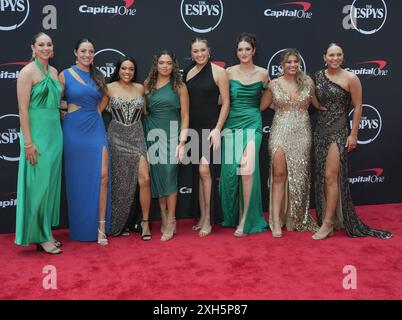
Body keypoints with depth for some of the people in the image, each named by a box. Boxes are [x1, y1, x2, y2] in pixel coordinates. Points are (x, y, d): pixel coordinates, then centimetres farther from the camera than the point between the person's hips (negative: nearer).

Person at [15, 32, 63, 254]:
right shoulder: (27, 72, -8)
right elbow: (23, 108, -13)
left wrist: (58, 133, 16)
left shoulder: (54, 72, 13)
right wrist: (28, 142, -18)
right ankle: (39, 237, 9)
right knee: (39, 184, -3)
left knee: (52, 183, 11)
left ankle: (46, 232, 23)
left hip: (55, 132, 7)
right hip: (37, 132, -7)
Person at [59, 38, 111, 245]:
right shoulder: (65, 75, 2)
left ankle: (101, 227, -1)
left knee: (102, 176, -8)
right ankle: (81, 230, 17)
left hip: (96, 129, 3)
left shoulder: (97, 77, 14)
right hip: (74, 130, -3)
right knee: (78, 179, 3)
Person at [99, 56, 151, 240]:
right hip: (117, 137, -1)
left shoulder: (140, 88, 7)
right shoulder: (109, 88, 1)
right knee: (120, 181, 6)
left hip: (137, 136, 2)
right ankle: (119, 224, 22)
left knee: (144, 179, -10)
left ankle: (145, 221, 4)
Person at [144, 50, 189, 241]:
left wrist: (182, 141, -8)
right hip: (152, 134, 3)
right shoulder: (148, 85, 9)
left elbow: (185, 116, 0)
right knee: (157, 177, 4)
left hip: (171, 134, -3)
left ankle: (171, 222, 1)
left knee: (169, 176, -8)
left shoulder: (179, 86, 2)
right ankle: (164, 218, 15)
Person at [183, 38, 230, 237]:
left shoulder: (218, 72, -4)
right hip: (193, 128, 5)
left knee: (205, 170, -13)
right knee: (197, 173, 8)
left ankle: (208, 219, -1)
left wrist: (217, 129, -14)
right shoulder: (188, 73, 10)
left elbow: (225, 103, -6)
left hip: (211, 127, -5)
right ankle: (201, 216, 19)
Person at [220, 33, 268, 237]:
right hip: (231, 123, 2)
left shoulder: (262, 73, 6)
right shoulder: (229, 72, 5)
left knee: (247, 168, -16)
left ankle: (246, 220, -5)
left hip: (252, 123, -1)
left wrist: (252, 110, 10)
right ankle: (232, 216, 18)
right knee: (230, 169, 0)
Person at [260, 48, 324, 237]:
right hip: (280, 132, -1)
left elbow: (317, 104, 15)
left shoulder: (307, 82, 5)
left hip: (301, 133, 2)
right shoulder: (274, 84, 2)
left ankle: (296, 219, 22)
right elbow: (261, 106, 12)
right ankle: (276, 221, -1)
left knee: (298, 175, 6)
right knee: (279, 174, -6)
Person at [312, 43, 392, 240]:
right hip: (320, 130, 5)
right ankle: (332, 218, 21)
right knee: (322, 177, 8)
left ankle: (327, 223, -3)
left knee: (331, 176, -10)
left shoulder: (351, 78, -5)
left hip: (339, 131, -5)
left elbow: (357, 107, -5)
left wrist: (353, 134, -9)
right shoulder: (318, 76, 7)